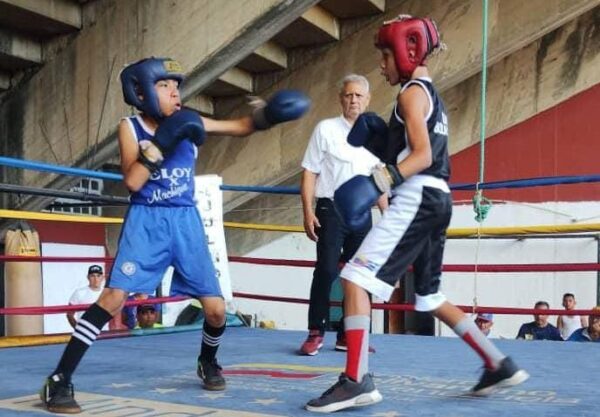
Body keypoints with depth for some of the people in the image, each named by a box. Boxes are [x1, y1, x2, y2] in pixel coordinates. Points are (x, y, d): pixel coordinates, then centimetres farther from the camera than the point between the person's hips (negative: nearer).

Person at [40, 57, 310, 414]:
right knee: (115, 296, -19)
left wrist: (266, 113, -13)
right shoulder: (131, 127, -2)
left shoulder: (190, 123, 4)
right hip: (146, 221, -3)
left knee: (216, 308, 0)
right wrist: (162, 142, -21)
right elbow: (132, 181, -14)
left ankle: (208, 363, 32)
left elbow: (241, 126, 7)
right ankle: (60, 380, -10)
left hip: (186, 221, 3)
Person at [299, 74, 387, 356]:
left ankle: (346, 336, 16)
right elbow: (309, 173, -3)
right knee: (326, 271, -10)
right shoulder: (326, 129, 0)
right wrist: (308, 213, -12)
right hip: (331, 209, -4)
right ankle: (316, 333, 1)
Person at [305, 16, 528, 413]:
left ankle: (357, 380, -19)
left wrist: (382, 179, -31)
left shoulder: (413, 92, -5)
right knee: (431, 297, 19)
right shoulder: (431, 95, 23)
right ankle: (499, 365, 22)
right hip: (435, 200, 10)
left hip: (416, 198, -10)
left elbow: (423, 156, -18)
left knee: (356, 277, -14)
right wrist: (385, 145, 17)